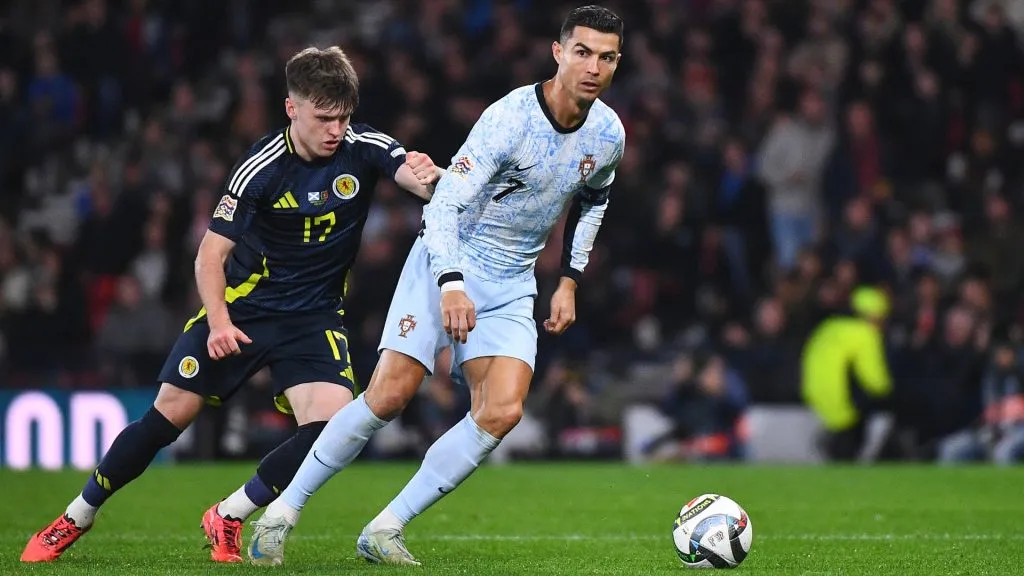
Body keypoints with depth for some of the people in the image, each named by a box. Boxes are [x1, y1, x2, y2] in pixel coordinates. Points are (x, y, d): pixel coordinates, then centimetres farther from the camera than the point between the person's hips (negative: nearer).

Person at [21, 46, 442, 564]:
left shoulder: (363, 149, -12)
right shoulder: (262, 167, -16)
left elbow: (432, 185, -24)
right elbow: (211, 254, -12)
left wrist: (427, 176, -49)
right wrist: (218, 320, -27)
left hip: (314, 317, 2)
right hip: (242, 306, -2)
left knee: (332, 424, -21)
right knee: (170, 415, -3)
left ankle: (228, 518, -2)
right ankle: (74, 520, 15)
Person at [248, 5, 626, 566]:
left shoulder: (608, 135, -1)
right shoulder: (509, 118, -21)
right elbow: (444, 203, -25)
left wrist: (569, 280, 14)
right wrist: (451, 284, -38)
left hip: (510, 286, 5)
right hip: (446, 265, -5)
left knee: (501, 412, -15)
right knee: (388, 395, -16)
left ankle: (385, 530, -7)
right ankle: (281, 513, -1)